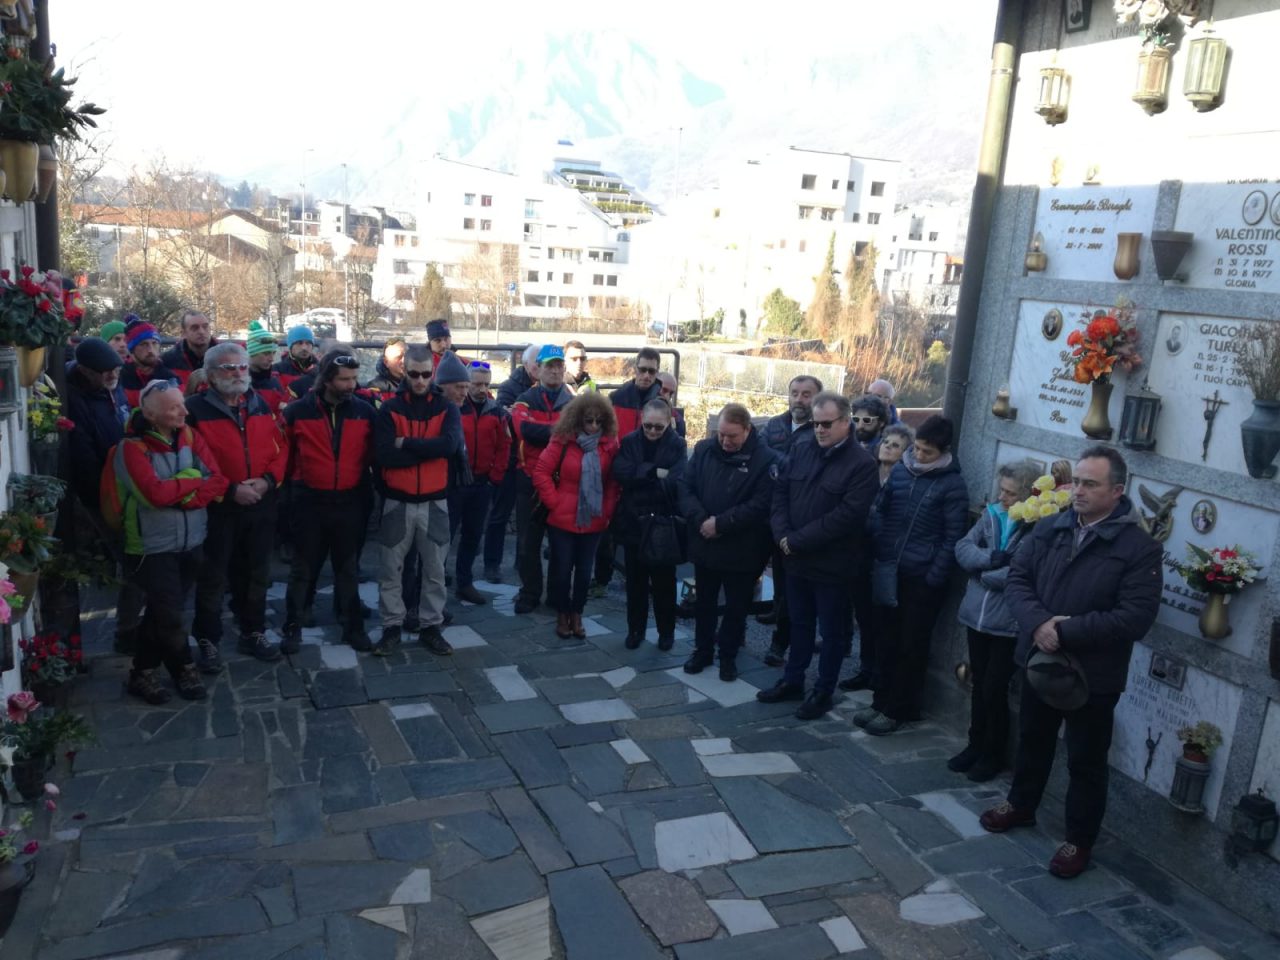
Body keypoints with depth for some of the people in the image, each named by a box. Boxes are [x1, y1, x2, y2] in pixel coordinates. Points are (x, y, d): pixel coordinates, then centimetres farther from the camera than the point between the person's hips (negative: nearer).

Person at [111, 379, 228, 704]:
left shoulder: (189, 436, 1)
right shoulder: (132, 448, -15)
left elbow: (218, 482, -6)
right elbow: (156, 493, -28)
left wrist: (178, 491, -20)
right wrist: (193, 481, -13)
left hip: (190, 543, 5)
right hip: (153, 547, -5)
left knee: (161, 613, 18)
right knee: (169, 615, -1)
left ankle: (143, 674, 33)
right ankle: (183, 668, 21)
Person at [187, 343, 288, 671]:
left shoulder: (260, 405, 8)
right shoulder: (196, 409, -9)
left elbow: (280, 447, 8)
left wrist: (269, 479, -9)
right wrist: (229, 490, -17)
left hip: (261, 506, 5)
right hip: (218, 507, -5)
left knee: (255, 573, 16)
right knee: (213, 577, 4)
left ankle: (253, 633, 30)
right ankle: (207, 641, 18)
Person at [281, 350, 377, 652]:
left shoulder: (365, 411, -3)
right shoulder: (297, 411, -8)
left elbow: (370, 453, 9)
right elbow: (285, 451, 5)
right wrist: (301, 475, 10)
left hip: (350, 501, 1)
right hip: (310, 501, -1)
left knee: (349, 568, 12)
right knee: (303, 568, 9)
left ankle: (353, 626, 22)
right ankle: (293, 627, 20)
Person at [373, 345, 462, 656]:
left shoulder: (446, 408, 2)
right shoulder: (389, 408, -2)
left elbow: (449, 445, -18)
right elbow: (385, 455, -16)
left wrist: (407, 443, -17)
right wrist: (428, 449, -16)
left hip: (434, 501, 1)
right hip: (397, 501, -1)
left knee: (435, 569, 9)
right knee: (391, 569, 7)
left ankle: (431, 627, 22)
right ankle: (392, 627, 21)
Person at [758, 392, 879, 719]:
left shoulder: (862, 463, -14)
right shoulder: (800, 451, 5)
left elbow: (847, 515, -21)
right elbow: (780, 493, 6)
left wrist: (798, 541, -20)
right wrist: (783, 535, -11)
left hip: (833, 564, -5)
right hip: (797, 559, 6)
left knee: (832, 631, 10)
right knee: (799, 624, 19)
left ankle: (823, 691, 24)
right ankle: (792, 681, 34)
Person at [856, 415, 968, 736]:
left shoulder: (952, 484, -7)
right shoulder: (899, 471, 5)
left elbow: (952, 537, -8)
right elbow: (879, 511, 11)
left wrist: (934, 578, -12)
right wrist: (877, 554, -1)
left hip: (922, 578, -4)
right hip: (888, 571, 5)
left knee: (911, 646, 7)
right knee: (885, 639, 13)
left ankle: (899, 710, 18)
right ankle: (881, 701, 26)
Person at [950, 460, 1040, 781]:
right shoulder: (991, 515, 3)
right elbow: (962, 548, -1)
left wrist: (983, 573, -11)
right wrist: (992, 559, -18)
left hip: (1008, 622, -5)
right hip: (977, 615, 6)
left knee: (995, 690, 6)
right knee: (979, 684, 18)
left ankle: (993, 754, 25)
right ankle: (976, 745, 34)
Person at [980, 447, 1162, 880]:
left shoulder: (1139, 546, -14)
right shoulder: (1049, 528, 0)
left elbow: (1136, 617, -19)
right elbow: (1017, 578, 0)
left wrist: (1066, 631, -22)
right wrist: (1037, 622, -19)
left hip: (1094, 675, -5)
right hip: (1039, 661, 5)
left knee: (1086, 761, 11)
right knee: (1032, 740, 23)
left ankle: (1079, 840, 28)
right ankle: (1021, 805, 45)